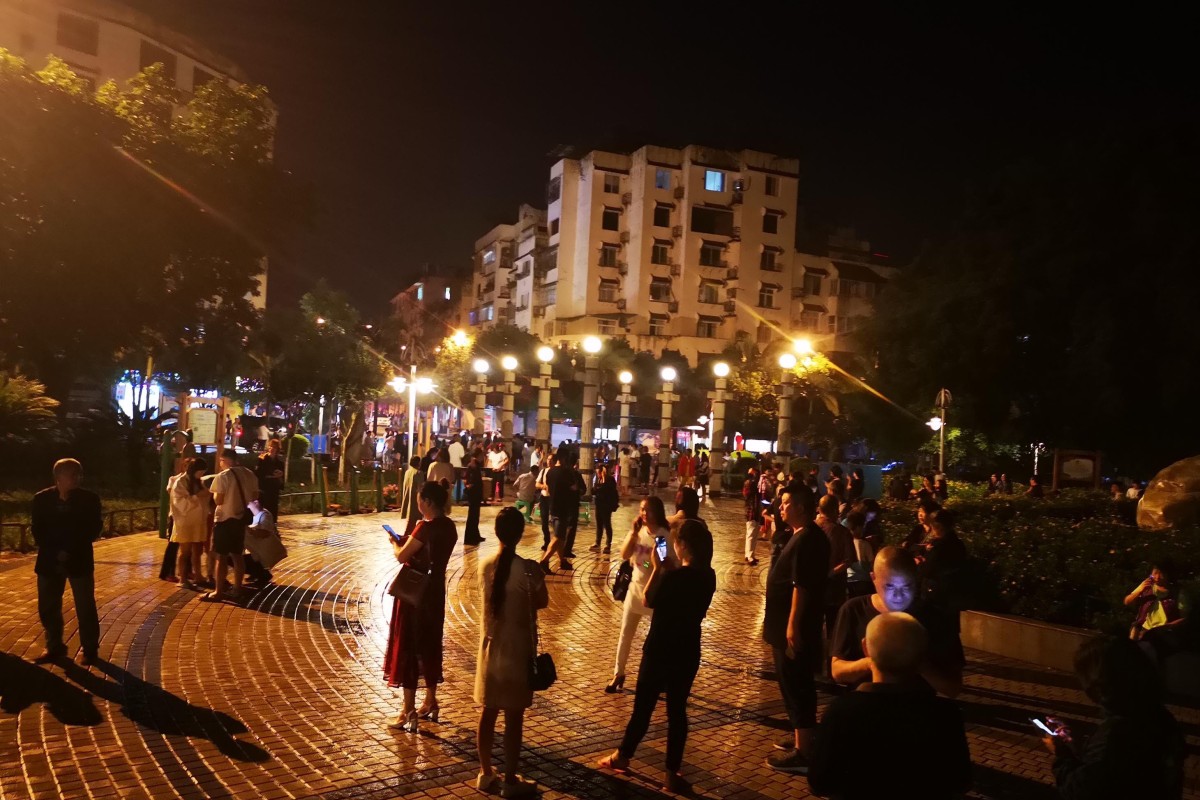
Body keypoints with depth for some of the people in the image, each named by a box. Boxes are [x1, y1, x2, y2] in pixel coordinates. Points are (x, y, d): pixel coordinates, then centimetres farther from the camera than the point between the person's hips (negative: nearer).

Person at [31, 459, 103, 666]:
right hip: (50, 561, 2)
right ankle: (54, 647, 28)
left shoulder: (89, 499, -6)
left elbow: (94, 529, -5)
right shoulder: (42, 499, -2)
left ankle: (89, 649, 15)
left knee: (85, 607, 1)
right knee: (48, 607, 10)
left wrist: (71, 550, -14)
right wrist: (55, 552, -11)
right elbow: (37, 531, 1)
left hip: (79, 560, -2)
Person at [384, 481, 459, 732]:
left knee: (408, 647, 1)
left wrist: (395, 543, 1)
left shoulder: (426, 527, -22)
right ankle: (430, 703, 29)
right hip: (435, 589, 8)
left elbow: (401, 556, -18)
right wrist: (408, 542, 9)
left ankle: (408, 713, 7)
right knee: (430, 645, 18)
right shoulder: (448, 526, 4)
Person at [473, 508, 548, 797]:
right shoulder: (529, 569, -20)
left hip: (490, 649, 5)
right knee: (514, 718, 8)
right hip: (517, 650, -4)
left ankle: (485, 774, 30)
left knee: (488, 713, 17)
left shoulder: (485, 567, -5)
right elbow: (543, 602, -5)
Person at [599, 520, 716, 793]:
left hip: (660, 651, -5)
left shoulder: (673, 577, -24)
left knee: (643, 706, 13)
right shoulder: (708, 576, -4)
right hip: (688, 652, 5)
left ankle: (622, 756, 33)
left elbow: (649, 601, -8)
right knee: (677, 710, 13)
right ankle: (672, 774, 19)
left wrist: (657, 568, -3)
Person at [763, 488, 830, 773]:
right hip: (791, 624, 11)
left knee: (795, 686, -3)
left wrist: (792, 626, -25)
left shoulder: (805, 540, -21)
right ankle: (802, 738, 31)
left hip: (793, 626, -11)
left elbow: (801, 587, -26)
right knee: (797, 684, 19)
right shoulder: (808, 536, 12)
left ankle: (802, 753, 4)